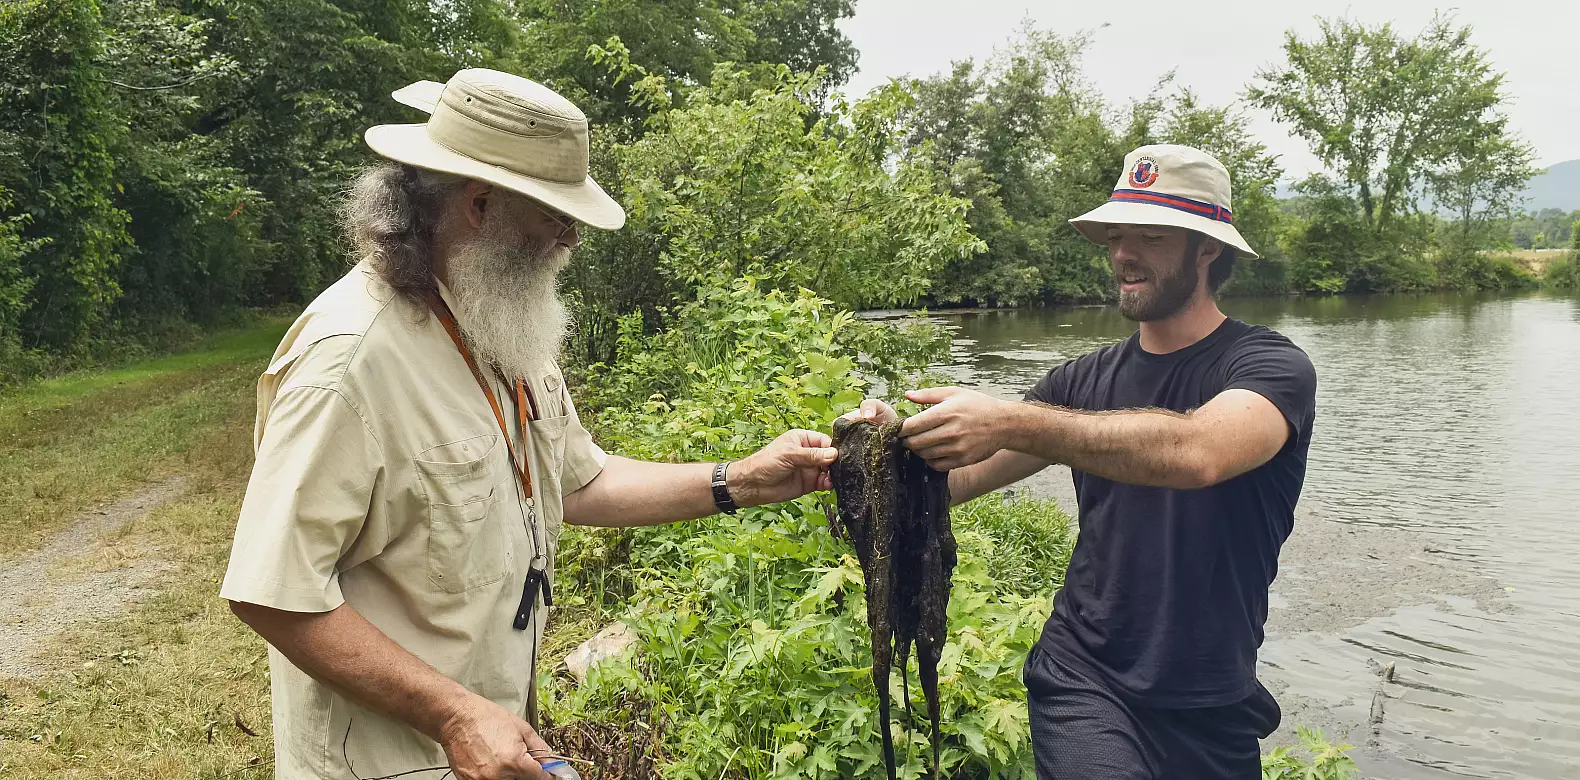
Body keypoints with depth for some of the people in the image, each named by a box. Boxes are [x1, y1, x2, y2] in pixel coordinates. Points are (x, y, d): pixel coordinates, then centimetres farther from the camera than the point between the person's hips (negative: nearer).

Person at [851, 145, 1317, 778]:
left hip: (1215, 710, -1)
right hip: (1085, 678, 1)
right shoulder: (1085, 380, 4)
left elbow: (1197, 451, -32)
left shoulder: (1273, 367, -10)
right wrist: (895, 445, -24)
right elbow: (961, 477, -2)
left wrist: (1010, 423, -39)